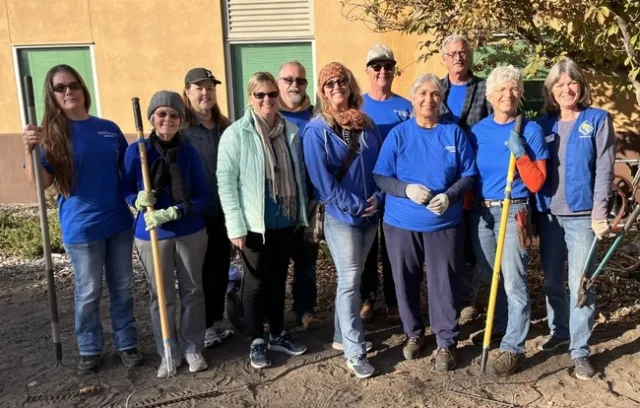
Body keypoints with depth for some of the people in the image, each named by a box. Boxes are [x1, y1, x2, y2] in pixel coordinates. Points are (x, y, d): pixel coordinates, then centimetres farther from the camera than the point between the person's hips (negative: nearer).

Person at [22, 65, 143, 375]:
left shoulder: (109, 128, 4)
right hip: (81, 228, -3)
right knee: (88, 293, 10)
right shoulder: (51, 134, -6)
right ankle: (89, 350, 30)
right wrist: (29, 150, -27)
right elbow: (40, 183, -13)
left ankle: (126, 344, 30)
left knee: (122, 288, 14)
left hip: (119, 222, 3)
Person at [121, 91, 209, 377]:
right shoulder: (136, 151, -6)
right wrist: (138, 200, -21)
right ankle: (168, 354, 26)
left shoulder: (189, 152, -5)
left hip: (191, 233, 1)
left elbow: (203, 196, -5)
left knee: (192, 292, 11)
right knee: (161, 297, 8)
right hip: (151, 235, 0)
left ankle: (193, 349, 28)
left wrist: (172, 212, -20)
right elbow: (125, 191, 2)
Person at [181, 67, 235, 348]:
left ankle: (218, 319, 31)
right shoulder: (180, 129, -10)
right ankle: (203, 325, 22)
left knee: (221, 267, 14)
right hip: (196, 213, -5)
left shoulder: (225, 128, 8)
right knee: (201, 270, 7)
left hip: (223, 211, 5)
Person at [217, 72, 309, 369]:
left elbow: (299, 175, 11)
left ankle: (278, 335, 32)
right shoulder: (236, 134, -9)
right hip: (255, 223, -4)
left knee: (278, 280, 17)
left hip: (286, 221, 4)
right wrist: (236, 225, -15)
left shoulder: (290, 131, 5)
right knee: (256, 283, 8)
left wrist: (303, 213, 10)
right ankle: (257, 341, 24)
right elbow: (226, 182, -11)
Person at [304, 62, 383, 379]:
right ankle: (355, 351, 7)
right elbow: (321, 179, -14)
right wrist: (355, 205, -15)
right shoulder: (316, 130, -8)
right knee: (350, 281, -3)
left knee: (351, 278, 14)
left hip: (370, 213, 5)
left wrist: (377, 198, -6)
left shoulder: (366, 125, 8)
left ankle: (343, 336, 28)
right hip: (340, 215, -5)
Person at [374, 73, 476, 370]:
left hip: (444, 223, 0)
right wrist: (406, 189, -21)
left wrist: (449, 196, -16)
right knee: (406, 282, 12)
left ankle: (446, 342, 20)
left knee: (444, 285, 4)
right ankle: (413, 333, 32)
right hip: (401, 223, 1)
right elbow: (380, 177, -3)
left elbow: (468, 175, 2)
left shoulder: (454, 133, 1)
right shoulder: (398, 134, -1)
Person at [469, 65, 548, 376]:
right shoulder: (477, 130, 4)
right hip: (480, 212, 4)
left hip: (513, 213, -4)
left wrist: (519, 152, -20)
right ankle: (500, 326, 38)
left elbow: (536, 182, -10)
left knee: (513, 281, -3)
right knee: (490, 277, 17)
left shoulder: (531, 131, -5)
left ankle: (513, 347, 8)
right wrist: (467, 208, 0)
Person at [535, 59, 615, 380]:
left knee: (580, 284, -1)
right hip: (548, 214, 4)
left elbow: (604, 170, -6)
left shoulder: (598, 120, 0)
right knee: (551, 280, 13)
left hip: (581, 215, -3)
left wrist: (599, 213, -15)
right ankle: (559, 330, 32)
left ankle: (579, 350, 9)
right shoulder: (544, 124, 8)